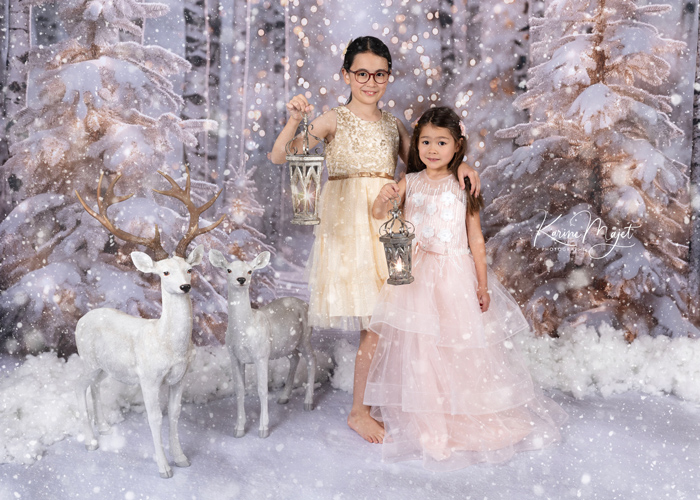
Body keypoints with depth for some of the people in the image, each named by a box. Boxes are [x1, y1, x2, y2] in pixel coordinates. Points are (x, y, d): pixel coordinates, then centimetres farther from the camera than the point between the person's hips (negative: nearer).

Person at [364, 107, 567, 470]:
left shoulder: (463, 188, -1)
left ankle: (468, 423, 24)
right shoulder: (410, 183, 2)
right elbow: (379, 216, 1)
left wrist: (482, 285, 1)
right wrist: (384, 198, -21)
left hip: (456, 276, -1)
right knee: (419, 349, 4)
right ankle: (426, 424, 20)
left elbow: (476, 239, 2)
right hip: (416, 276, 1)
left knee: (460, 347, 5)